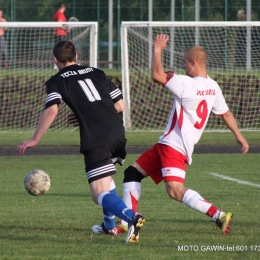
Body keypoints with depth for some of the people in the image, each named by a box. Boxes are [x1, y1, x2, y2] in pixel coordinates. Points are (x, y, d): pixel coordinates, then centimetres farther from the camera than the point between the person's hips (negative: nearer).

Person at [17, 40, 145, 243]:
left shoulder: (56, 81, 9)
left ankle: (132, 217, -34)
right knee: (105, 178, 34)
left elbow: (51, 111, -8)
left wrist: (35, 140, -5)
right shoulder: (97, 73, 23)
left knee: (101, 195, -7)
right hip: (118, 133, 6)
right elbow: (120, 106, 20)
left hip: (95, 139, -6)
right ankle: (111, 224, 34)